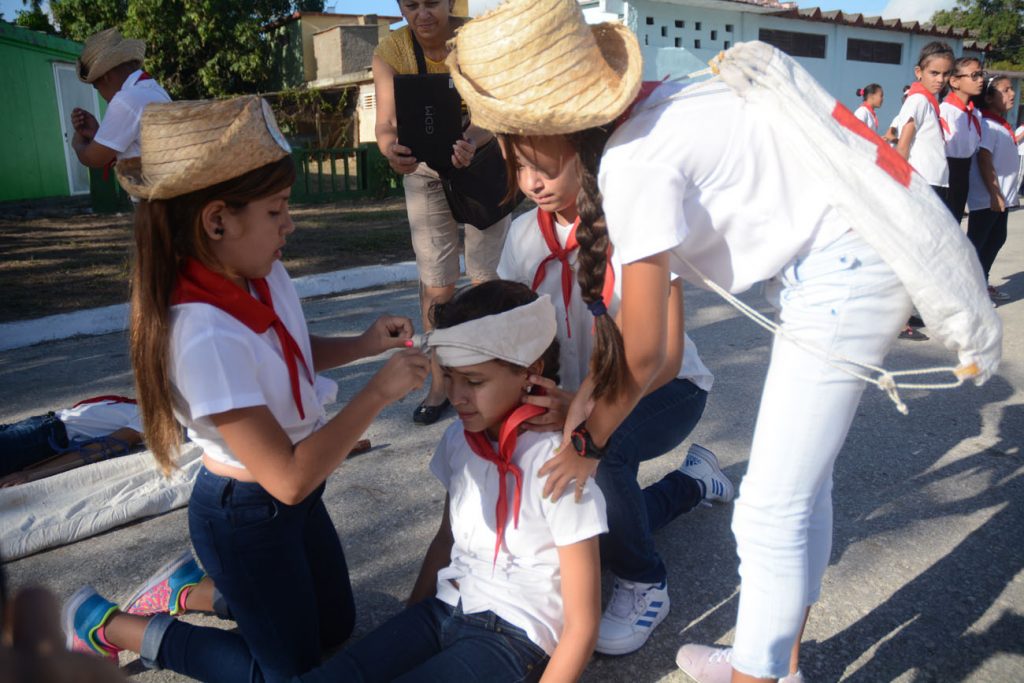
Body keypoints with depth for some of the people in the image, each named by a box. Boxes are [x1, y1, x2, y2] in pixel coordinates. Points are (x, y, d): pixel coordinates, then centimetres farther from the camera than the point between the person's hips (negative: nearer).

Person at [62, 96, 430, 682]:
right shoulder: (208, 334, -34)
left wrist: (363, 344, -4)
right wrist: (379, 392, -27)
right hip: (246, 517, -8)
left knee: (337, 628, 25)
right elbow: (288, 478, -32)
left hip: (295, 498, 8)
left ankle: (193, 591, 35)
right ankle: (108, 626, 21)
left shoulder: (263, 276, -10)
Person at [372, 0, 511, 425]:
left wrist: (471, 144, -54)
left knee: (487, 276, -2)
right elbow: (386, 122, -24)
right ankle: (439, 384, 12)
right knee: (435, 280, 2)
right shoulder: (391, 50, -15)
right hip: (424, 170, 2)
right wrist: (392, 149, -48)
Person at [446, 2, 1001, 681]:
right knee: (805, 481, 18)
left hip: (848, 274, -10)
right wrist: (595, 385, 3)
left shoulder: (635, 164, -25)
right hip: (845, 260, 10)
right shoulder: (644, 110, 2)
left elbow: (645, 352, -16)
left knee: (772, 510, -3)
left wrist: (589, 443, -1)